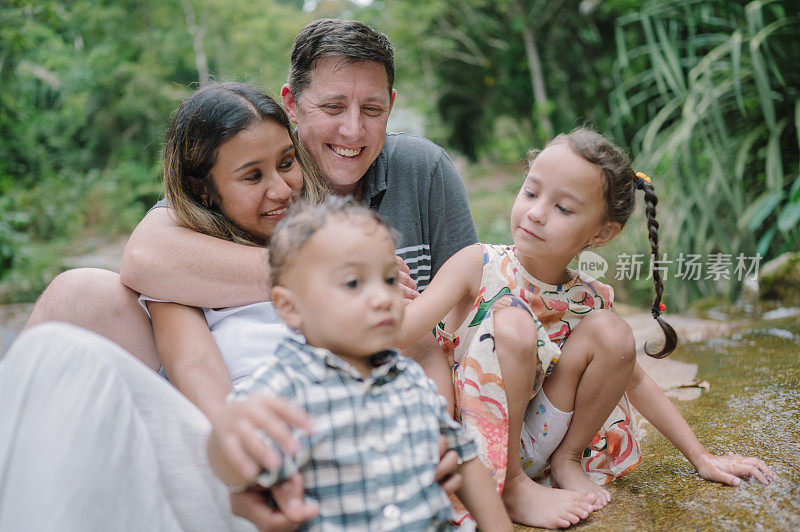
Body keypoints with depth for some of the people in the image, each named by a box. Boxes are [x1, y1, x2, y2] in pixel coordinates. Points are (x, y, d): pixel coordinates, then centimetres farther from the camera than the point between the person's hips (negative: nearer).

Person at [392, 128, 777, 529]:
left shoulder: (590, 301, -3)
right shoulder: (478, 266, -14)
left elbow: (633, 380, 8)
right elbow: (402, 329, -23)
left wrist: (701, 458, 9)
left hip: (530, 446, 3)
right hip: (466, 442, -3)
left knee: (610, 332, -14)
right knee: (511, 320, -29)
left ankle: (568, 458, 4)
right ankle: (510, 487, -16)